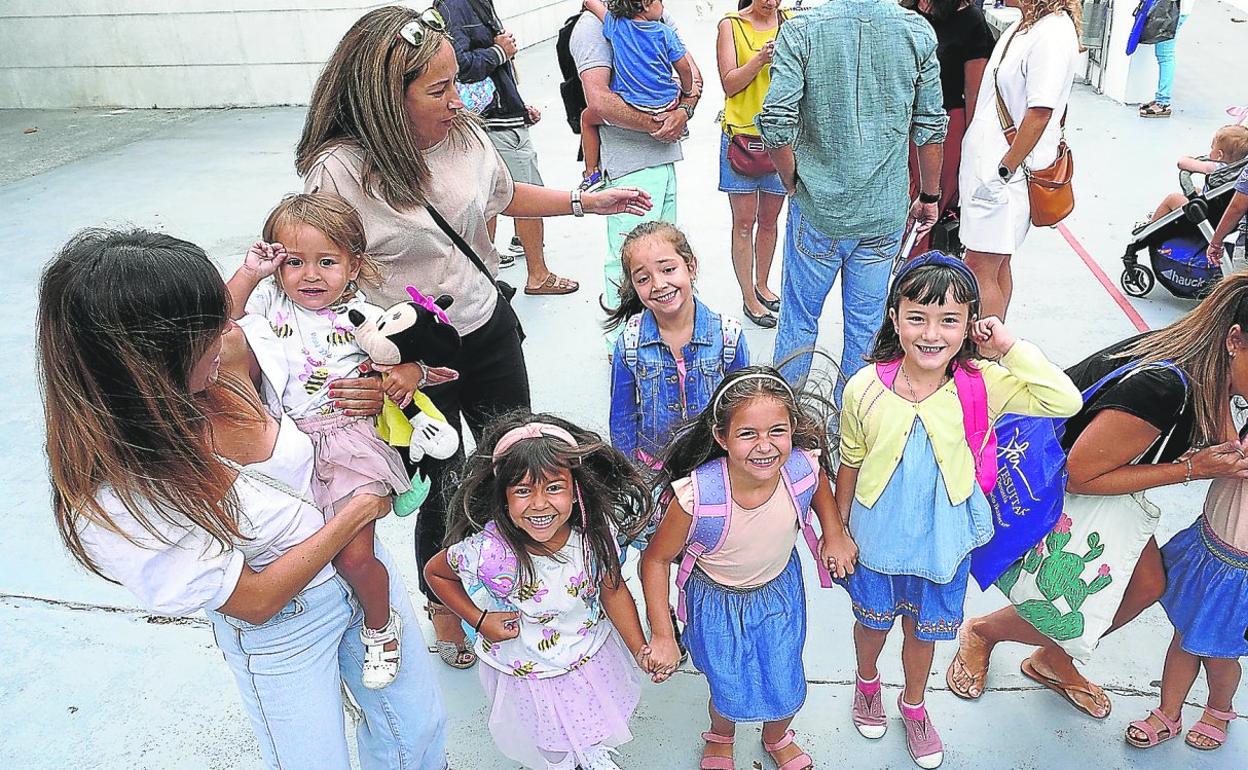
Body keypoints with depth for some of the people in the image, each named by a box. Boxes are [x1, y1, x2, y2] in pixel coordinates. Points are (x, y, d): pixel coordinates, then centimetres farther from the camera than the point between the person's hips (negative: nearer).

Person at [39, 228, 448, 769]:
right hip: (281, 633, -5)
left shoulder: (237, 352, -20)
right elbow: (253, 601, -22)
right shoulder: (116, 502, -31)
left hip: (359, 566, 5)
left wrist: (373, 393, -14)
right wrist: (359, 510, -19)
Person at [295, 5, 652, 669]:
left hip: (489, 331, 5)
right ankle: (444, 611, 42)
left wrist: (588, 202, 12)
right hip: (412, 363, -4)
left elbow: (507, 197, 13)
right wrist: (397, 363, -25)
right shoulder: (338, 171, -21)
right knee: (442, 493, 11)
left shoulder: (464, 135, -6)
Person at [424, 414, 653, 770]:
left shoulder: (596, 530, -28)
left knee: (597, 727, 31)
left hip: (592, 654, 2)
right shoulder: (487, 552, -36)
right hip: (525, 671, -2)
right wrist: (480, 620, -20)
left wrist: (641, 651, -12)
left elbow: (613, 591, -10)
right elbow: (435, 572, -14)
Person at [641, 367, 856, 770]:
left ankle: (777, 737, 57)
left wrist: (835, 534, -6)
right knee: (732, 693, 12)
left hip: (780, 590, 3)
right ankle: (720, 737, 53)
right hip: (717, 602, -3)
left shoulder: (803, 468, -28)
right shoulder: (696, 495, -37)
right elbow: (656, 560, -20)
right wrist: (662, 634, -19)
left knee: (786, 687, 18)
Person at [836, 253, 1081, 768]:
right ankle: (867, 683, 58)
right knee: (873, 622, 25)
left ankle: (913, 706, 54)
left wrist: (1009, 348, -29)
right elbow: (850, 468, -7)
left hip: (943, 545, 1)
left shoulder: (982, 383, -19)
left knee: (923, 631, 24)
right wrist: (838, 534, 3)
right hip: (875, 542, 0)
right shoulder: (865, 388, -21)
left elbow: (1065, 401, -28)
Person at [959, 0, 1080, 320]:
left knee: (980, 268, -6)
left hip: (1005, 171, -10)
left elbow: (1040, 112, -22)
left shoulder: (1052, 33, -17)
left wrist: (1004, 171, -20)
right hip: (986, 161, 10)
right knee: (996, 265, 16)